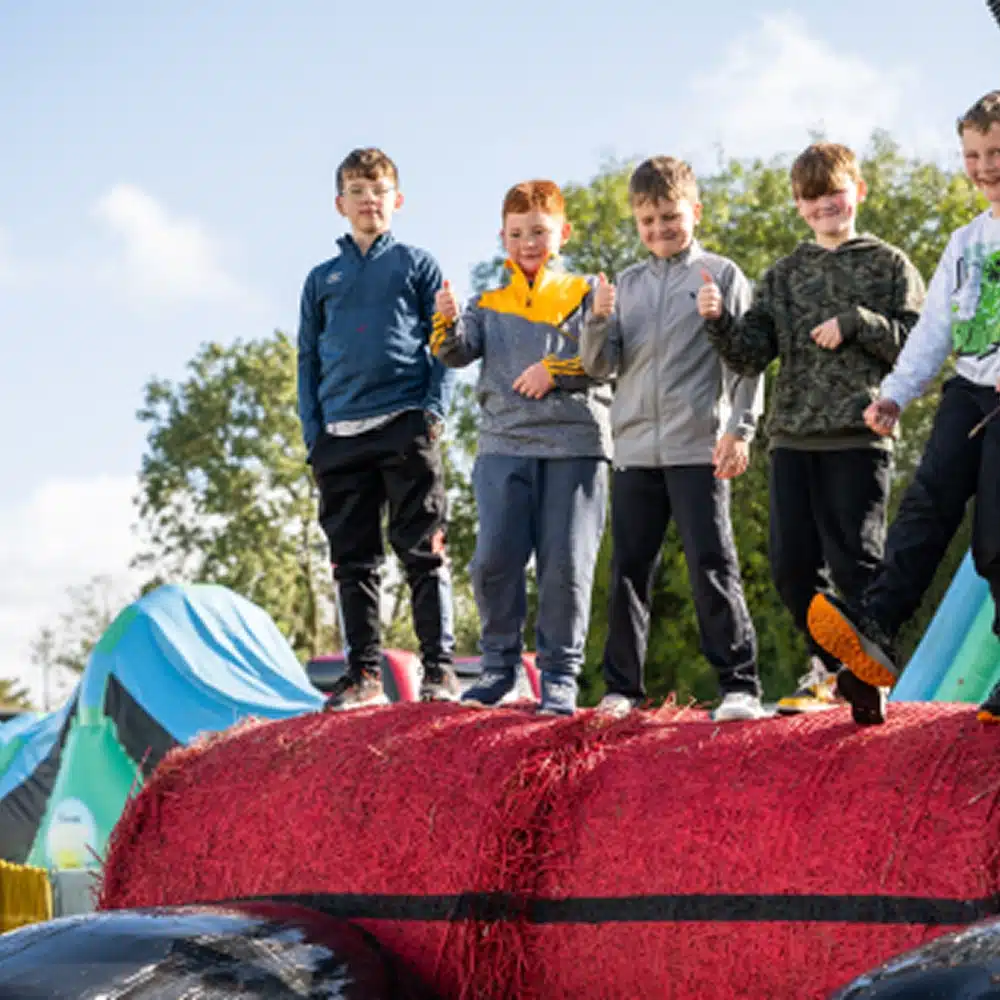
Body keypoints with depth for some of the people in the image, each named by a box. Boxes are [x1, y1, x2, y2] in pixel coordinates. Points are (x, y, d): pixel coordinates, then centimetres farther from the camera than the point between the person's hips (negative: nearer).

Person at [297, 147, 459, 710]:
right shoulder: (323, 279, 18)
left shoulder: (418, 265, 10)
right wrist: (313, 433, 6)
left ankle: (440, 670, -7)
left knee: (424, 552, -7)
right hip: (340, 434, 3)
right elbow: (308, 361, 18)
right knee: (353, 560, 3)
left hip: (407, 429, -3)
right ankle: (364, 674, 7)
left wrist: (434, 412, -8)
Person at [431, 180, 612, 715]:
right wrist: (448, 324, -21)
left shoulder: (585, 294, 11)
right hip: (504, 445, 2)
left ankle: (560, 674, 6)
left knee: (566, 564, -3)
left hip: (575, 444, -2)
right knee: (494, 559, -6)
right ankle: (498, 663, 10)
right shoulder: (489, 304, 16)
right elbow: (459, 352, -1)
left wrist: (555, 370, -11)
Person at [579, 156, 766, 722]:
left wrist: (740, 431, -9)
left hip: (698, 449, -5)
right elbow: (600, 366, 12)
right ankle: (623, 686, 14)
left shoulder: (721, 275, 3)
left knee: (712, 565, -9)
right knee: (629, 569, 7)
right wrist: (599, 323, -7)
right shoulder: (630, 284, 15)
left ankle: (740, 685, -7)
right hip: (635, 448, 5)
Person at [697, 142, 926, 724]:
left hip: (859, 438, -4)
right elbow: (752, 355, 8)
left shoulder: (889, 265, 7)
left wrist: (856, 323, -11)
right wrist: (720, 321, -10)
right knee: (792, 566, 3)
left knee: (856, 563, -11)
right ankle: (830, 666, 21)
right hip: (793, 438, 4)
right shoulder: (784, 276, 17)